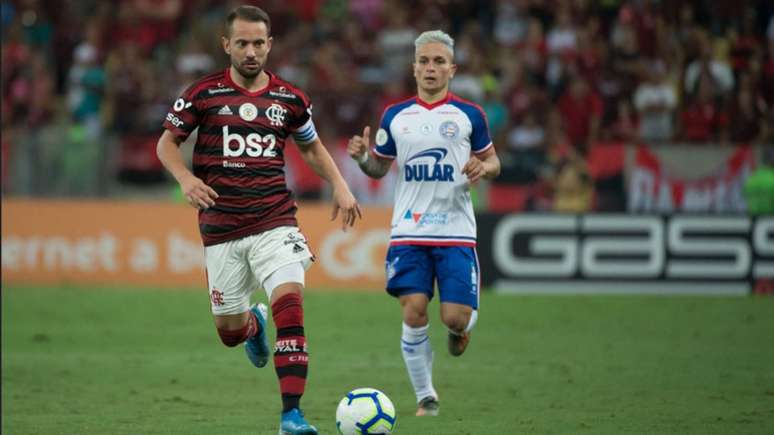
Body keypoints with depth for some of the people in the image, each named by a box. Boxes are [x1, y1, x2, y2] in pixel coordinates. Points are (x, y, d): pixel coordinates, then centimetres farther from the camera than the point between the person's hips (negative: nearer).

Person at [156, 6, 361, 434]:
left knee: (290, 302, -22)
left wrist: (339, 186, 6)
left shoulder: (289, 98, 5)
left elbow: (312, 146, 21)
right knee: (229, 330, 7)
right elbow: (167, 142, 6)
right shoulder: (204, 93, -2)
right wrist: (186, 178, -13)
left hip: (275, 223, 0)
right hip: (221, 229, 0)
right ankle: (254, 324, 48)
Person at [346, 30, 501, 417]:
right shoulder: (395, 115, 9)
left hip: (456, 231, -1)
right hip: (408, 232, 1)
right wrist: (363, 157, -6)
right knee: (414, 313, -9)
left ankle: (461, 327, 30)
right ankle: (425, 396, 5)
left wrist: (484, 168, -11)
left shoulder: (469, 115, 4)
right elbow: (379, 168, 16)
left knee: (455, 317, -9)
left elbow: (493, 161, 12)